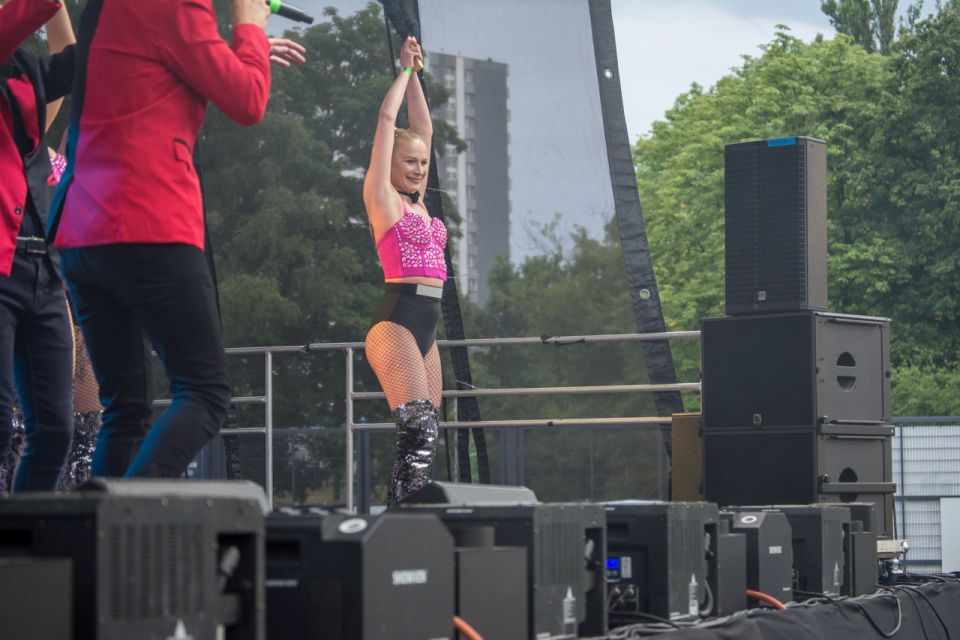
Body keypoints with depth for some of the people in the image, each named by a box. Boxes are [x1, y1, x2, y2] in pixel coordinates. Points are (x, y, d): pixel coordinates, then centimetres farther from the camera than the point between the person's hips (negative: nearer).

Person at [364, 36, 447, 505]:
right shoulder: (381, 198, 1)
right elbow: (387, 119, 1)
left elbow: (422, 128, 24)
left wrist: (414, 74, 23)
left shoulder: (416, 203, 19)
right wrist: (405, 70, 11)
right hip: (396, 322, -8)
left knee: (425, 433, 5)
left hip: (425, 327, 9)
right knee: (418, 430, -19)